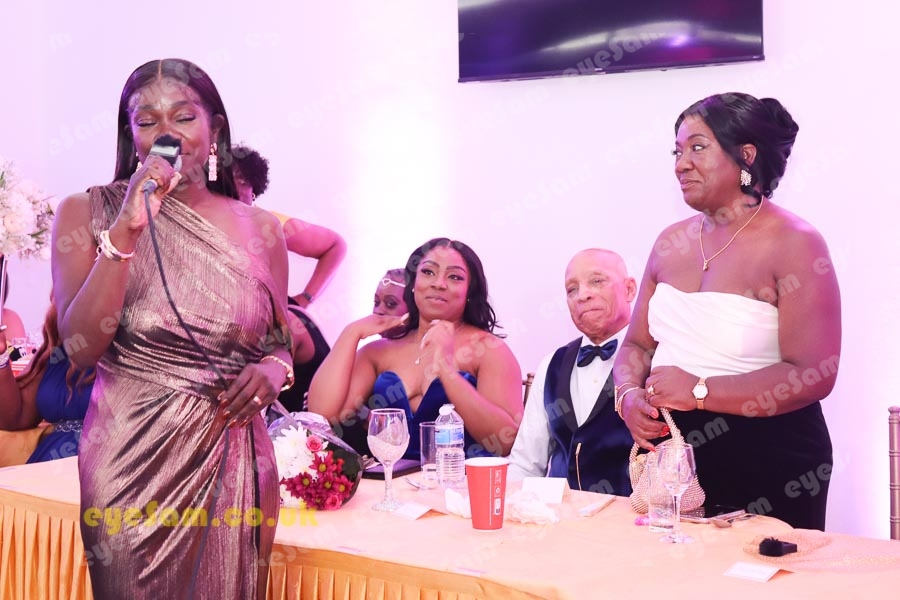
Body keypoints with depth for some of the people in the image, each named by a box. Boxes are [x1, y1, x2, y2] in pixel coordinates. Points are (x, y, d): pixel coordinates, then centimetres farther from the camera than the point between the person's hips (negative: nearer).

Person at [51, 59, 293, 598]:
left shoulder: (259, 228, 3)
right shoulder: (87, 213, -1)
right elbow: (82, 347, -13)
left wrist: (274, 369, -8)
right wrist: (126, 229, -19)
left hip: (233, 463, 2)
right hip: (131, 458, -1)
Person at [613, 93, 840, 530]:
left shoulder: (793, 243, -12)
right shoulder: (671, 242, 6)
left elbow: (813, 376, -18)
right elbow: (638, 344, 12)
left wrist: (699, 391, -21)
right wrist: (629, 396, -9)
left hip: (766, 465, -5)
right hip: (670, 454, 6)